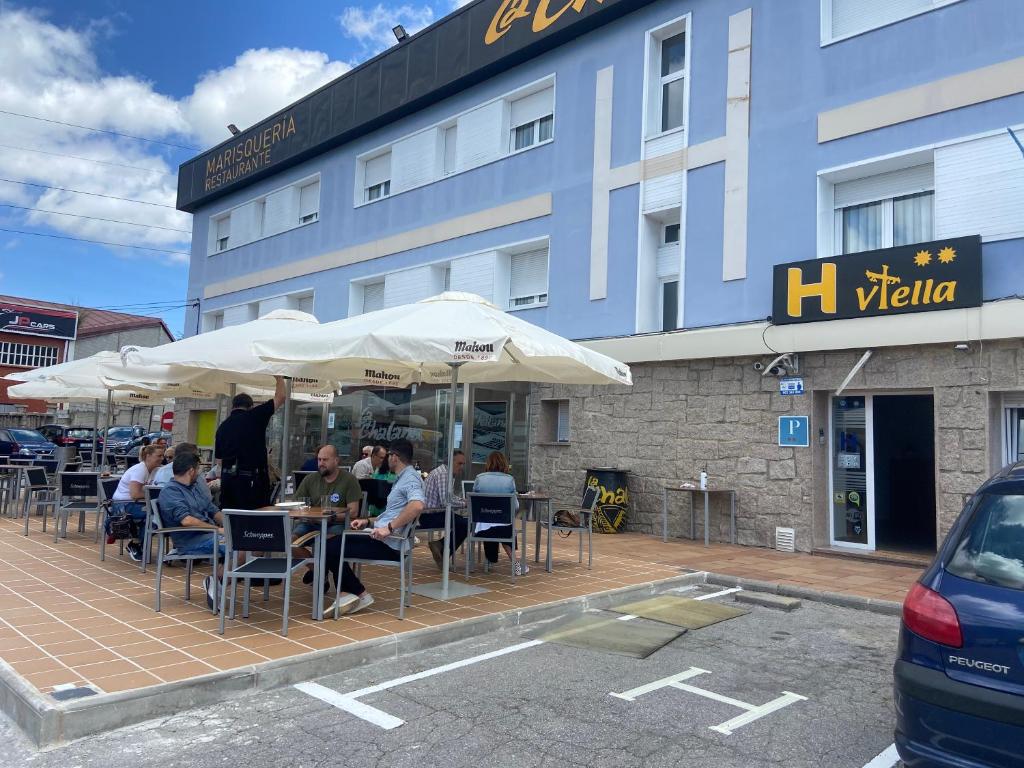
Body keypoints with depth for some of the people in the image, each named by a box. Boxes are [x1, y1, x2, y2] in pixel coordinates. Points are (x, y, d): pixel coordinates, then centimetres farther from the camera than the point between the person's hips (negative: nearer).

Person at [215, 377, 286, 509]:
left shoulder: (222, 427, 11)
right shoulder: (255, 416, -4)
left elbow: (219, 459, 16)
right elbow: (280, 397, 1)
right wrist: (279, 378, 16)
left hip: (227, 478, 6)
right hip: (252, 478, -6)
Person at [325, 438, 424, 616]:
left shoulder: (410, 478, -16)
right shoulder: (403, 478, 18)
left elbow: (417, 505, -36)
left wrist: (389, 528, -32)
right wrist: (368, 521, 21)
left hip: (388, 545, -11)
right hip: (383, 539, 11)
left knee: (331, 550, -10)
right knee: (335, 543, 13)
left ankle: (360, 594, 2)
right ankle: (346, 595, 6)